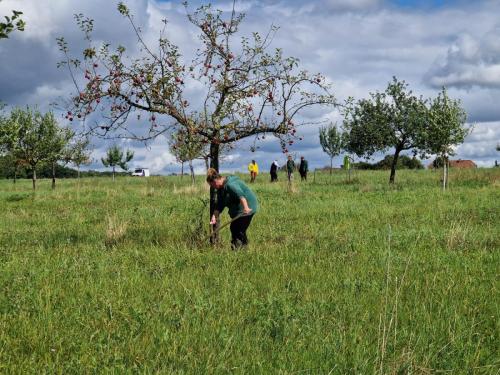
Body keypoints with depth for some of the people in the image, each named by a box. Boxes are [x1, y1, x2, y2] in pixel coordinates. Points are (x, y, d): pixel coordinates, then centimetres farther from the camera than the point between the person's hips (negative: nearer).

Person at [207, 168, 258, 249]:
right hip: (237, 210, 11)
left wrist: (246, 208, -50)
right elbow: (219, 206, 9)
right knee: (234, 228, 14)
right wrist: (214, 216, -3)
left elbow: (240, 195, -38)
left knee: (239, 230, -14)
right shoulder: (220, 189, 10)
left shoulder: (230, 184, -23)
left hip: (247, 207, -11)